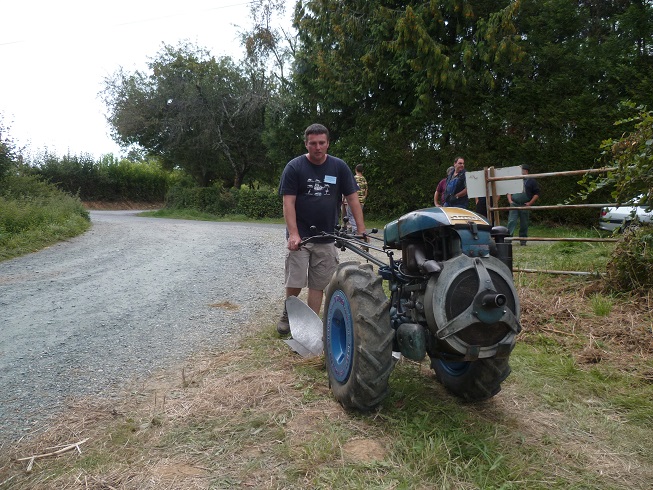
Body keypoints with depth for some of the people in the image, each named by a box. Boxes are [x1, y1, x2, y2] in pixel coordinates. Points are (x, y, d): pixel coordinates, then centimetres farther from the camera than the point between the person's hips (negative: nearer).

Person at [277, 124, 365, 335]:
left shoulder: (339, 167, 3)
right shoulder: (294, 167, -4)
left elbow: (352, 198, 3)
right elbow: (288, 202, -8)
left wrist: (361, 229, -5)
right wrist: (293, 234, -18)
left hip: (326, 237, 2)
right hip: (300, 236, -2)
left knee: (319, 284, 5)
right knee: (295, 282, -4)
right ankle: (287, 314, 23)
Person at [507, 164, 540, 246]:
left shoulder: (531, 181, 6)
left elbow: (537, 194, 3)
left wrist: (530, 203, -7)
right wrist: (510, 200, 3)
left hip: (525, 206, -1)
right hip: (514, 205, 1)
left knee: (524, 224, 5)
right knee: (511, 221, -10)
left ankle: (523, 241, 13)